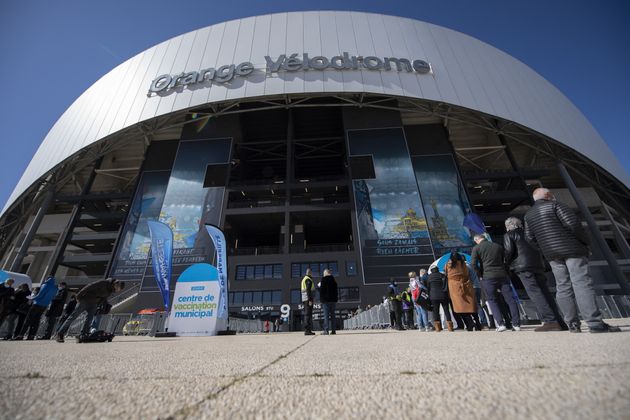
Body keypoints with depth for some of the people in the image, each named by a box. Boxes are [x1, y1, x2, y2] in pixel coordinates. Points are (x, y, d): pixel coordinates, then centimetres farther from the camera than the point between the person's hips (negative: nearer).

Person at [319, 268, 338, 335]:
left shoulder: (324, 279, -7)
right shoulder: (334, 280, 11)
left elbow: (322, 290, -11)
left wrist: (321, 299, -1)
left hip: (326, 299, -6)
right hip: (333, 299, 6)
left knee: (326, 315, -4)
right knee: (333, 314, 9)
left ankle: (326, 330, -6)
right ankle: (333, 330, 9)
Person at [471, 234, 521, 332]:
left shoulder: (476, 248, 0)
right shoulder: (498, 246, 14)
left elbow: (473, 263, -10)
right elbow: (504, 261, 18)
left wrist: (480, 274, 3)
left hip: (488, 277, -3)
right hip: (502, 275, 4)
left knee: (492, 301, 6)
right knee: (510, 299, 8)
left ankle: (500, 324, -1)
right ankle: (516, 324, 7)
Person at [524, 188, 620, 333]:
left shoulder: (528, 214, 14)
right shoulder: (555, 205, -2)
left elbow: (530, 238, 10)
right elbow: (573, 223, -11)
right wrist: (585, 241, 1)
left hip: (551, 255, 5)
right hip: (571, 249, -5)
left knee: (563, 287, 6)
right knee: (581, 283, -8)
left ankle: (572, 324, 8)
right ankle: (595, 323, -10)